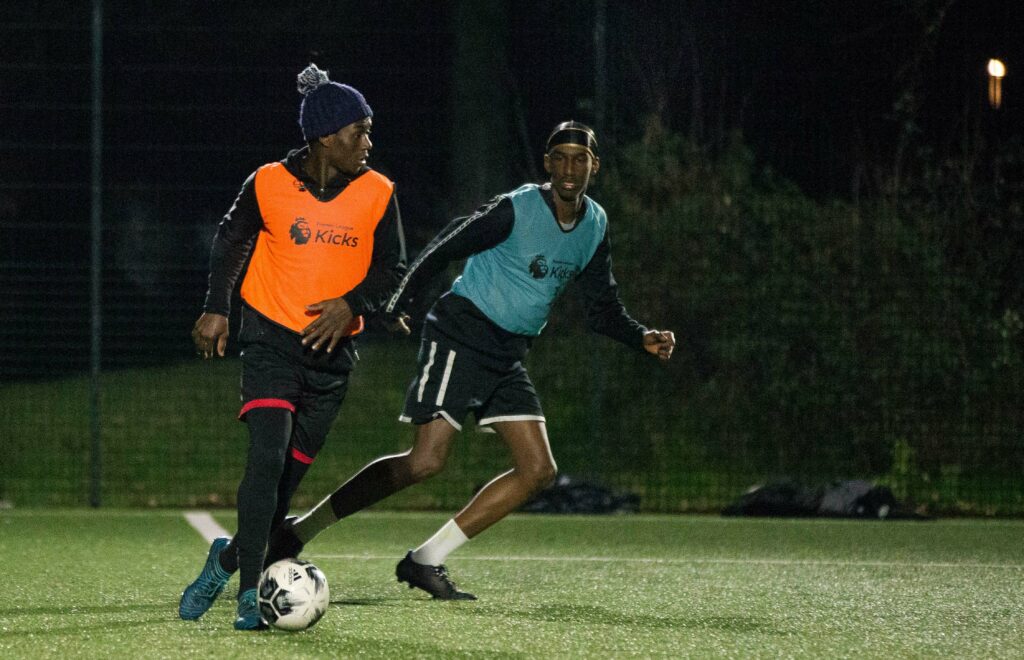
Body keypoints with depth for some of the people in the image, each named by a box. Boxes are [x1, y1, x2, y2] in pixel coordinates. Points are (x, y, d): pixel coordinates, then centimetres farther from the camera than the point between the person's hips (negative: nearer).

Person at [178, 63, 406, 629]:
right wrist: (216, 307, 2)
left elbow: (391, 267, 4)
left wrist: (353, 305, -14)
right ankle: (251, 594, -16)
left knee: (287, 477, 5)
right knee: (268, 456, -20)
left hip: (332, 349, 3)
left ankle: (229, 557, 32)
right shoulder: (269, 185, -6)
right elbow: (231, 242, 10)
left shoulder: (377, 194, -2)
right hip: (271, 338, -3)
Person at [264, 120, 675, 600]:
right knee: (426, 461, -19)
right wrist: (395, 307, -20)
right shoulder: (517, 209, -14)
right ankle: (302, 529, -9)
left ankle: (425, 561, 2)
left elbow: (603, 310, 16)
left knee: (538, 470, -2)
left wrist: (642, 339, -1)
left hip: (508, 356, 8)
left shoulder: (595, 226, 8)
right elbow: (443, 250, -12)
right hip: (460, 338, -8)